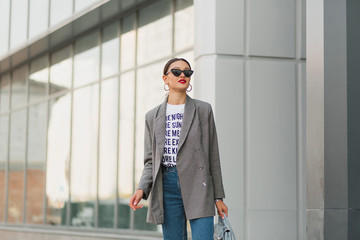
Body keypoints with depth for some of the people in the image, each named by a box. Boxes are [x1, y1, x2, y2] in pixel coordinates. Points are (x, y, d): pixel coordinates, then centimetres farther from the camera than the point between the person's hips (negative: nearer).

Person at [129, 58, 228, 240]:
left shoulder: (203, 110, 5)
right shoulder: (153, 116, 11)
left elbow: (213, 156, 6)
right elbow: (150, 161, 11)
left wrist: (218, 197, 4)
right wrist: (142, 189, -7)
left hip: (197, 184, -2)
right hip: (167, 185, 2)